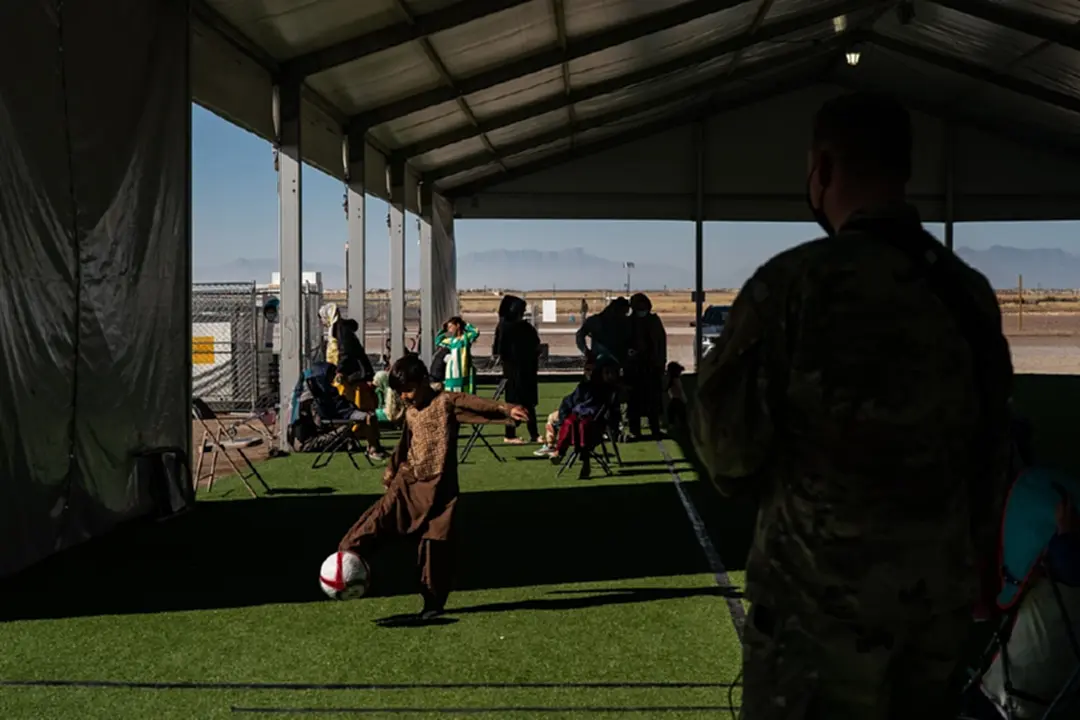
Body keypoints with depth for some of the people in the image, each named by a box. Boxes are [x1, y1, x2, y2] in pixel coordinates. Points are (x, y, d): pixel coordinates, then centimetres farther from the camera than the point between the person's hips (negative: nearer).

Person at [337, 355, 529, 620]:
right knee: (378, 521, -12)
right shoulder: (410, 413, 14)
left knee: (436, 545, -1)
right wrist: (392, 471, 34)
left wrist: (505, 409, -38)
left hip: (438, 487, -5)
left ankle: (434, 601, 10)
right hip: (408, 483, 6)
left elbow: (476, 404, -23)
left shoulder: (447, 402, -7)